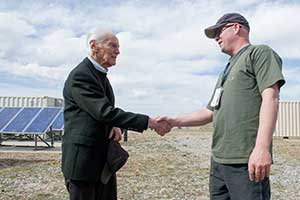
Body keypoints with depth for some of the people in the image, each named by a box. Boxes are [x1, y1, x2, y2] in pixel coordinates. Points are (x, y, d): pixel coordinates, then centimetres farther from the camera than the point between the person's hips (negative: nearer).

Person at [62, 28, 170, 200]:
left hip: (104, 160, 9)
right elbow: (105, 112, -26)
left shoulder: (102, 76, 13)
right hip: (83, 160, -9)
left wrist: (116, 127, -6)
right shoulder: (80, 76, -17)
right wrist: (149, 122, -24)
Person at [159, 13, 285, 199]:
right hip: (218, 160, 8)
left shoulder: (260, 52, 1)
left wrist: (262, 147, -23)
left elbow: (270, 97, -12)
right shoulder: (226, 71, 25)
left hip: (245, 160, -8)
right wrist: (175, 121, 15)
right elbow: (210, 112, 25)